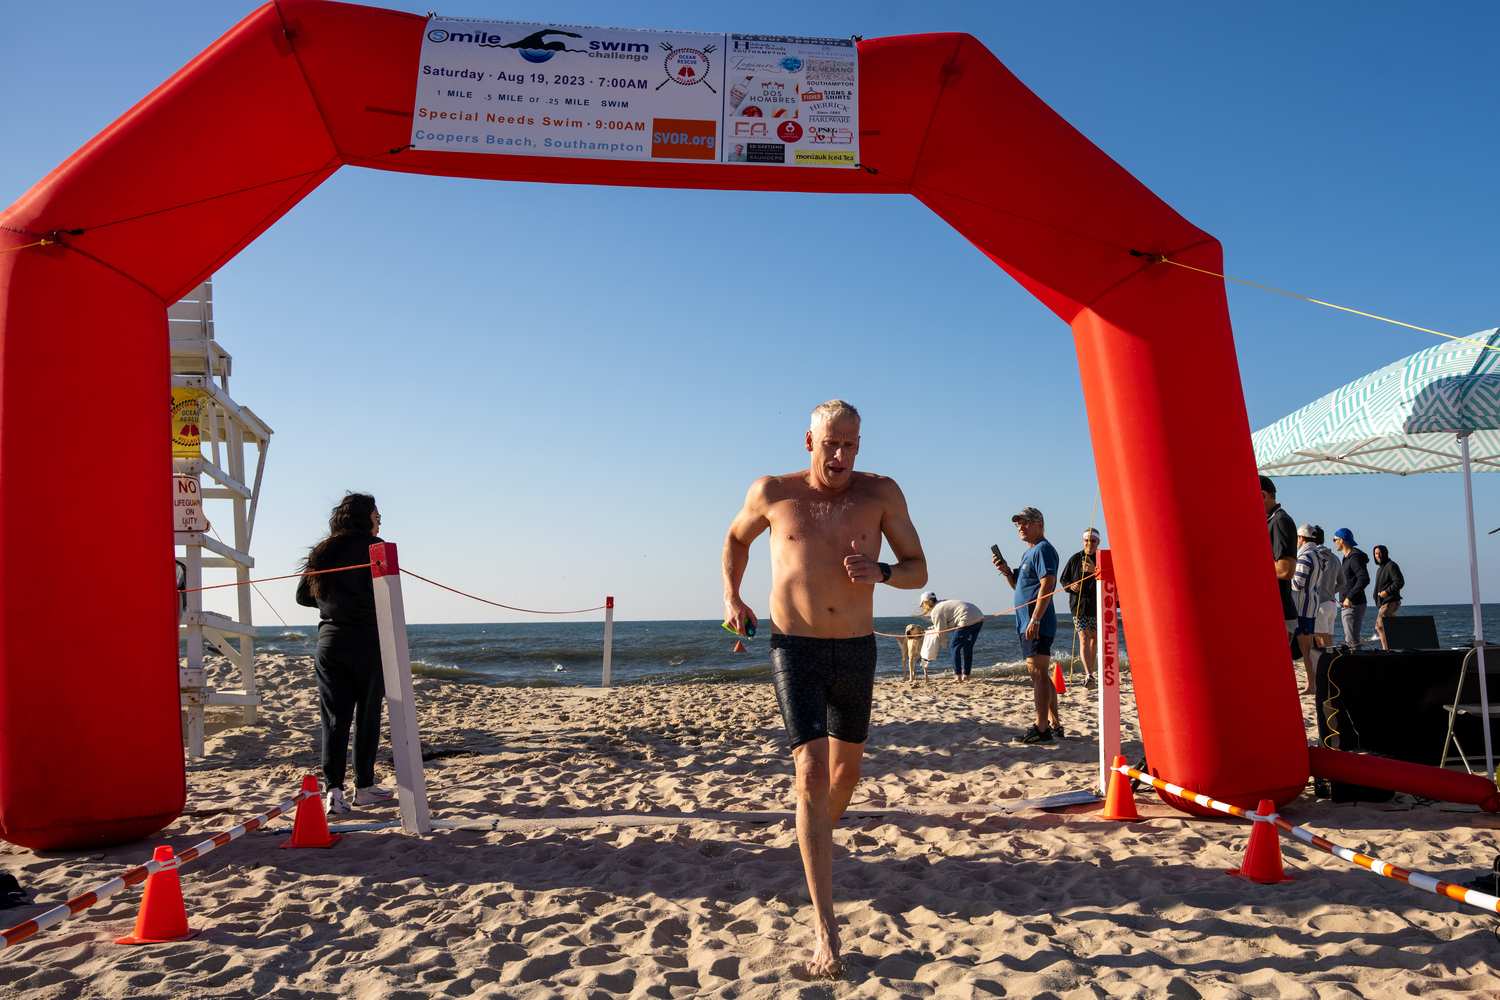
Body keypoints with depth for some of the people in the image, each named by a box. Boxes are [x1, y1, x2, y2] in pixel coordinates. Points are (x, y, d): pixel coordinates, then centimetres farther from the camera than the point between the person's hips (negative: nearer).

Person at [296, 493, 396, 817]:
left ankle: (333, 791, -7)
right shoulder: (371, 546, -5)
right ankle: (363, 787, 16)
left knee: (334, 718, 4)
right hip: (367, 642, -4)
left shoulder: (323, 551, 12)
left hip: (329, 642, 4)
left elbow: (303, 596, 15)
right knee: (367, 716, 8)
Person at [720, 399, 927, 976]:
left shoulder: (881, 494, -2)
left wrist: (880, 573, -19)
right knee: (812, 774, -15)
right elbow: (736, 538, 17)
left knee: (846, 770, 18)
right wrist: (730, 598, 4)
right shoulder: (772, 493, -3)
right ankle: (825, 928, -10)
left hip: (857, 652, 3)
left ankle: (816, 850, 50)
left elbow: (918, 571, 3)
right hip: (794, 651, -2)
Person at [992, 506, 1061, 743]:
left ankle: (1041, 729, -7)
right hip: (1028, 625, 11)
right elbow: (1018, 585, 26)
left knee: (1038, 675, -9)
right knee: (1041, 675, 14)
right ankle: (1054, 724, 22)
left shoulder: (1043, 549, -10)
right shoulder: (1029, 553, 21)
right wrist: (1006, 571, 6)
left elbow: (1047, 584, -20)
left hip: (1038, 625, -11)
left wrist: (1035, 620, -25)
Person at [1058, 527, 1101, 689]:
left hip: (1097, 605, 2)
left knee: (1094, 639, 13)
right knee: (1083, 638, -15)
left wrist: (1094, 570, -31)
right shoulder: (1075, 559, 4)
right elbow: (1063, 579, 11)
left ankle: (1089, 672, 31)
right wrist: (1070, 585, -10)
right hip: (1079, 605, -2)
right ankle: (1089, 676, -26)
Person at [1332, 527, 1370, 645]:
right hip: (1347, 605, 11)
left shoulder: (1355, 558, -14)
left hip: (1354, 605, -11)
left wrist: (1349, 598, -28)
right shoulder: (1347, 557, 18)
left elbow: (1364, 579, -26)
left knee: (1352, 640, -13)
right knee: (1348, 639, 13)